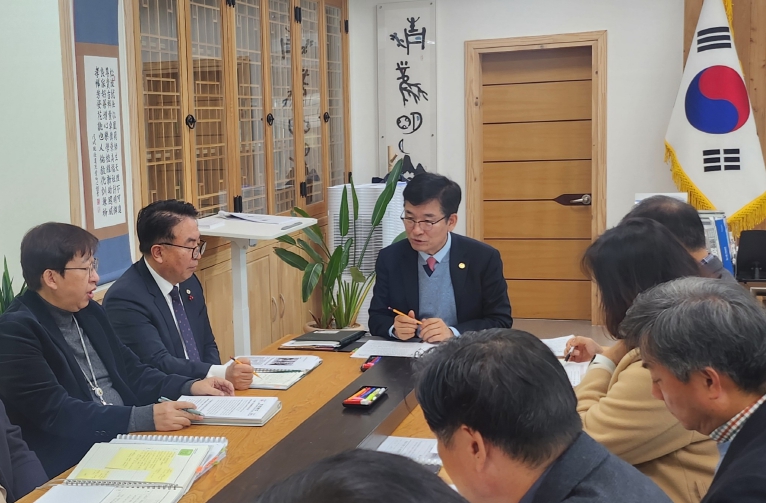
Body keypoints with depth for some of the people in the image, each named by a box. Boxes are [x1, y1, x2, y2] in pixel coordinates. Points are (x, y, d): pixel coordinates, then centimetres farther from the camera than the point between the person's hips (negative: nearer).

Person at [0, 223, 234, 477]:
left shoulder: (88, 310, 10)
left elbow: (129, 371, 17)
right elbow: (55, 413, -21)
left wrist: (189, 387, 1)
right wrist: (144, 418, -27)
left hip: (126, 437, 8)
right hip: (70, 463, -7)